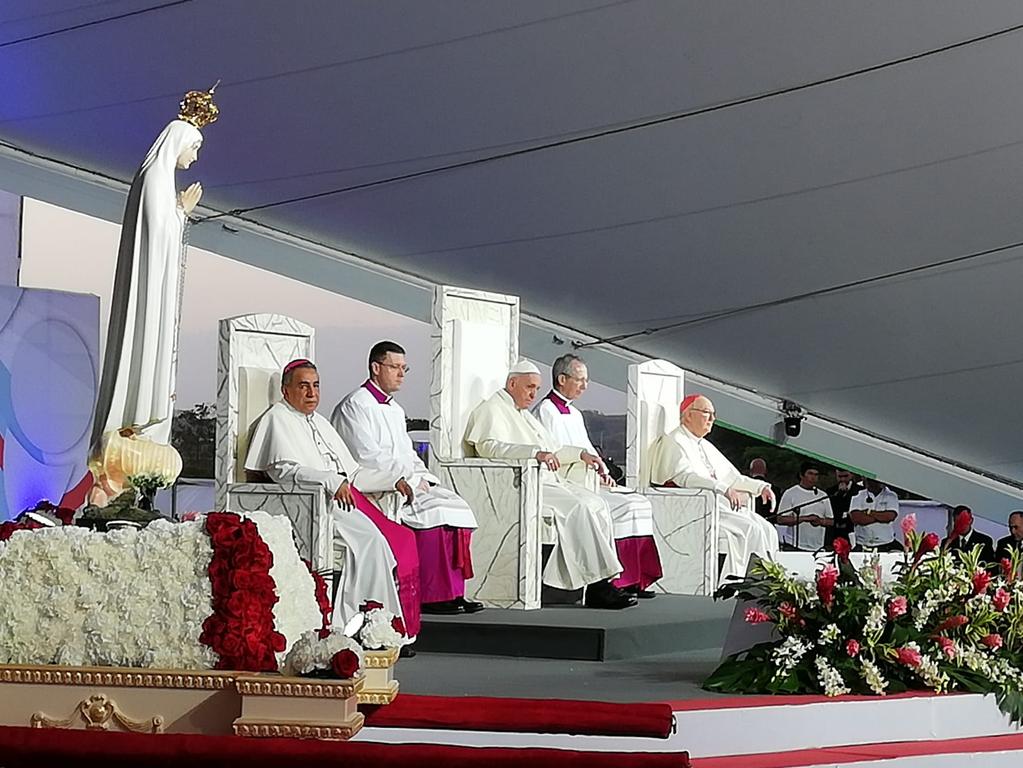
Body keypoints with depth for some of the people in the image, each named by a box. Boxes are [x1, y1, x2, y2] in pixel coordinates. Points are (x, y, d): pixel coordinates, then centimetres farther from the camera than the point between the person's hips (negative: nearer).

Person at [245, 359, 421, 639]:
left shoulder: (319, 422, 29)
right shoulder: (278, 419, 2)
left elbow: (351, 472, 29)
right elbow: (285, 469, -15)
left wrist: (393, 480, 16)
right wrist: (332, 483, -28)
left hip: (344, 496, 8)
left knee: (403, 538, -12)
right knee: (368, 538, -30)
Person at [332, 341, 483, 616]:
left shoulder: (395, 409, 23)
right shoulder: (355, 405, -6)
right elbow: (368, 458, -16)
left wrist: (423, 478, 4)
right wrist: (411, 478, -14)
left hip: (406, 484, 9)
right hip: (374, 490, -9)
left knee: (456, 507, -11)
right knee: (431, 512, -27)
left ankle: (454, 592, -15)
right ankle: (432, 596, -23)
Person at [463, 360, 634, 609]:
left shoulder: (523, 414, 29)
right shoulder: (492, 410, -2)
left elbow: (551, 448, 41)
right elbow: (489, 446, -22)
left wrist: (581, 453, 25)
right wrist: (535, 453, -32)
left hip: (545, 480, 10)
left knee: (596, 504, -9)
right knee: (578, 508, -26)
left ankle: (600, 583, -19)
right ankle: (597, 586, -27)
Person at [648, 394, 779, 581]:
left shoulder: (706, 446, 26)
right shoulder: (672, 442, -2)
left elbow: (732, 477, 27)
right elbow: (686, 476, -19)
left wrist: (761, 487, 10)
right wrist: (725, 489, -30)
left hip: (719, 505, 9)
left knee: (767, 530, -11)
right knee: (750, 530, -25)